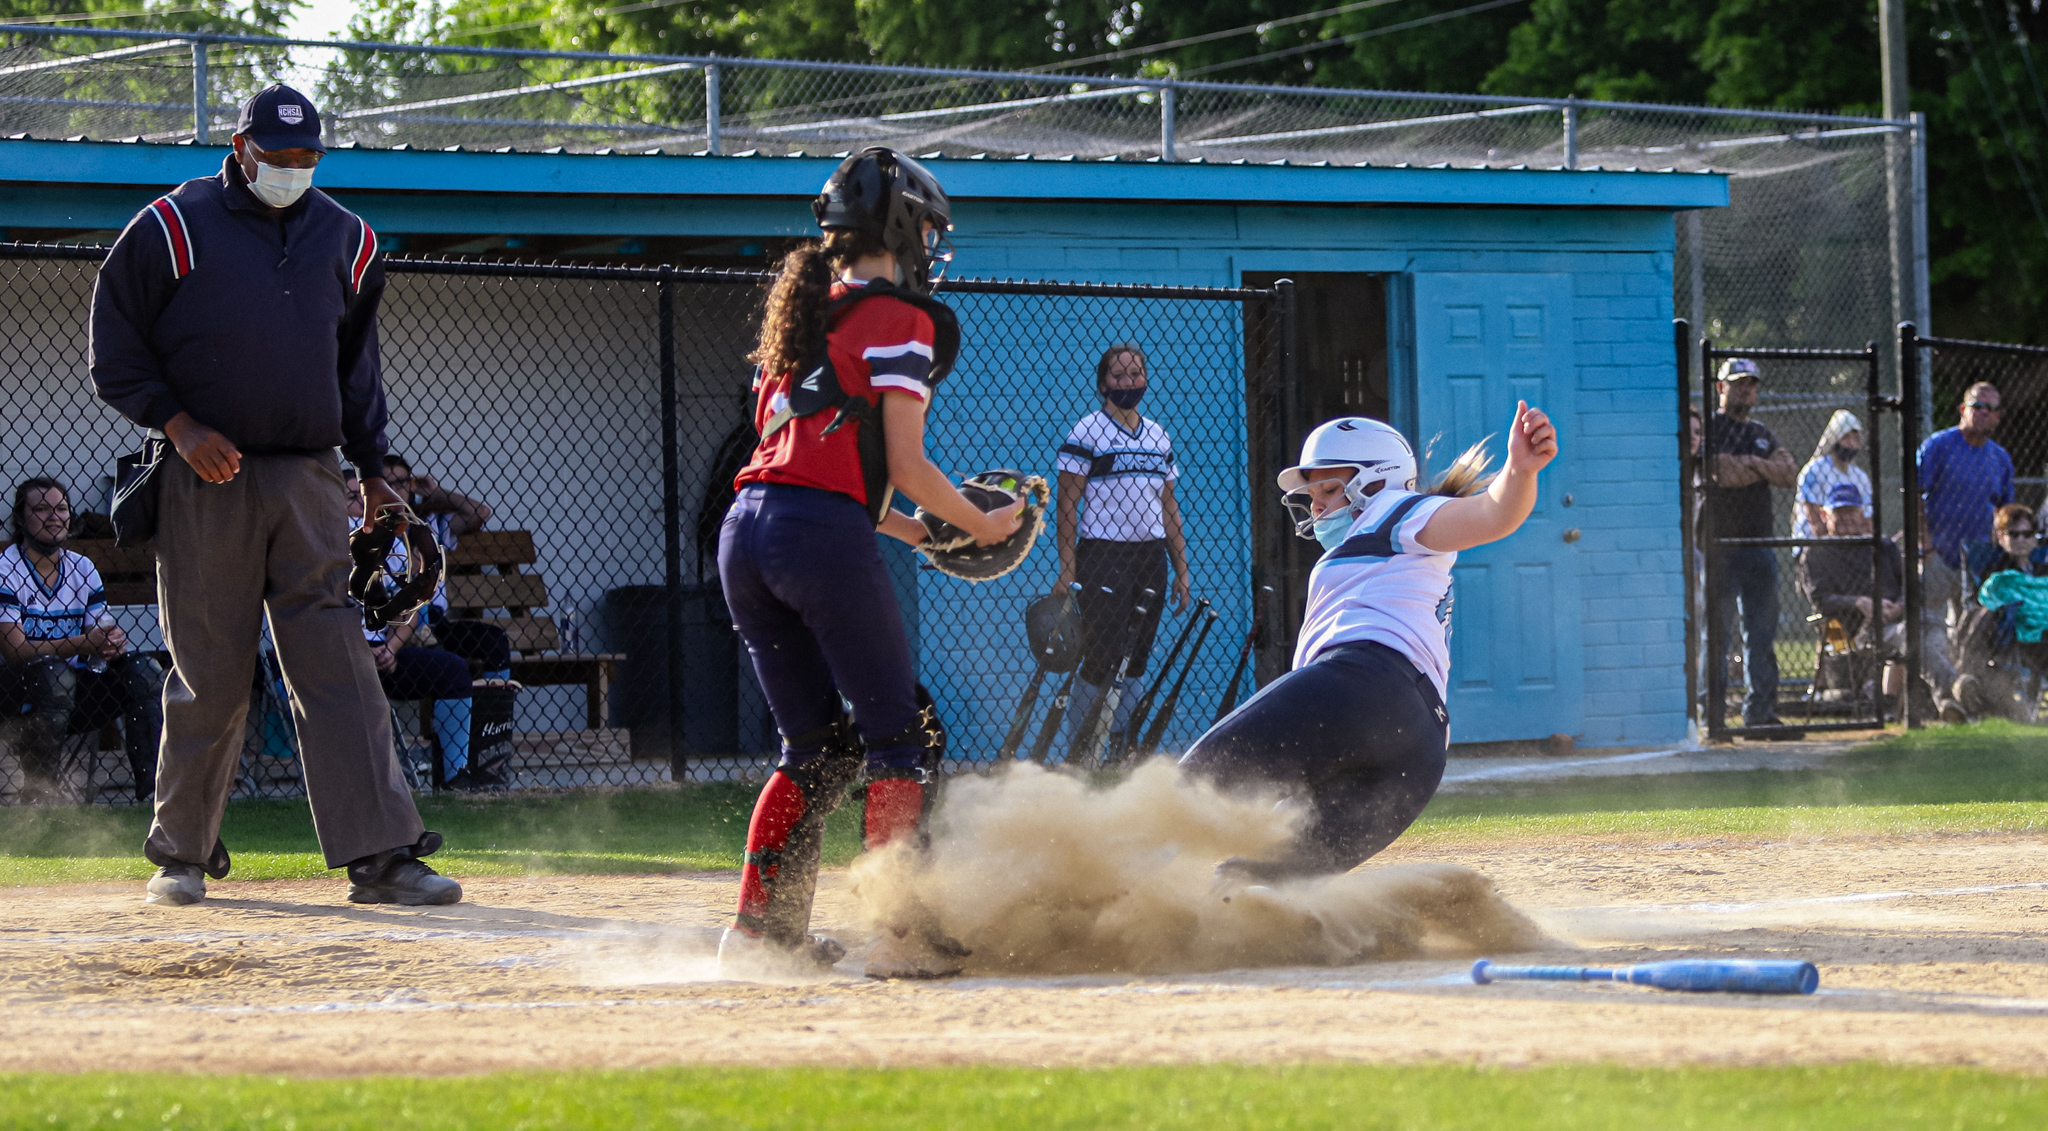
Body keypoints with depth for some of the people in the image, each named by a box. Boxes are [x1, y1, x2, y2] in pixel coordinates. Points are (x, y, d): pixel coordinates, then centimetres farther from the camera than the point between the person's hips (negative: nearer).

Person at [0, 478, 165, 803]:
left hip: (73, 698, 6)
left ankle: (154, 783, -20)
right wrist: (83, 643, -29)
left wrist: (112, 643, -21)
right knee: (51, 670, -36)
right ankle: (37, 788, -29)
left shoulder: (82, 569, 12)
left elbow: (103, 637, 7)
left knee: (143, 668, -14)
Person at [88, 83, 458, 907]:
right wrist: (180, 426, -13)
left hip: (307, 485, 3)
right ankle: (182, 849, 17)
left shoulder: (344, 239, 12)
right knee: (210, 674, 1)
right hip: (206, 478, -3)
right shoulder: (174, 229, -2)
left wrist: (370, 467, 15)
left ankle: (378, 854, -11)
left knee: (337, 663, -6)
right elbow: (116, 353, 0)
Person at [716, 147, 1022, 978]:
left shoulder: (800, 313, 23)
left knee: (812, 747, 16)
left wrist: (907, 528, 26)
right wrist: (981, 525, 10)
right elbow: (906, 468, -6)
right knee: (897, 736, 0)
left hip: (746, 528, 8)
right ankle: (903, 933, -6)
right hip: (826, 535, -7)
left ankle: (760, 927, 10)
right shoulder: (898, 320, 0)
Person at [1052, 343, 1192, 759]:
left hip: (1151, 555, 6)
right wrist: (1068, 569, -14)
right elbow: (1067, 504, -7)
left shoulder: (1159, 437, 14)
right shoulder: (1087, 432, -3)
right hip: (1102, 553, -6)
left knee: (1135, 659, 5)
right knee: (1102, 658, -12)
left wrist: (1181, 569, 13)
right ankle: (1077, 752, -4)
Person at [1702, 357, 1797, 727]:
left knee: (1762, 631, 6)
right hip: (1719, 542, -6)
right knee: (1717, 631, -7)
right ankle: (1711, 713, -6)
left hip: (1758, 544, 6)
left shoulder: (1763, 436, 19)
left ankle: (1761, 708, 10)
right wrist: (1763, 470, -4)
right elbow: (1721, 473, -15)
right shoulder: (1707, 429, 0)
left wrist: (1752, 464, -8)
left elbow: (1790, 473, 5)